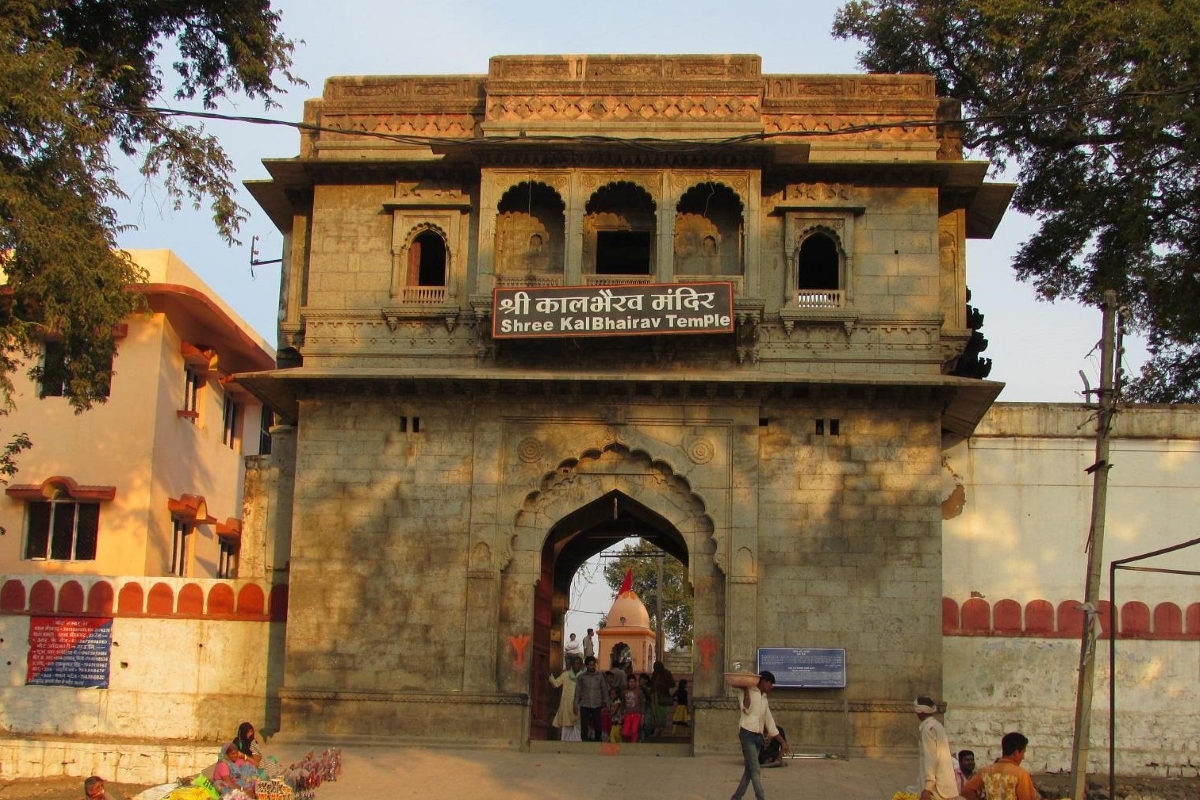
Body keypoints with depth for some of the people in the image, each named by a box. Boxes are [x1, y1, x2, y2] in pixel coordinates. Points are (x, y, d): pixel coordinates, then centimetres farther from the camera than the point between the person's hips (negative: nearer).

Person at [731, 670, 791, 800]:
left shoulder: (764, 699, 21)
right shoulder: (749, 692, 0)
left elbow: (770, 722, 23)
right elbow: (746, 709, -17)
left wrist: (783, 742, 21)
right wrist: (746, 690, -17)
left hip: (758, 736, 8)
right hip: (747, 733, -8)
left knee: (750, 770, 8)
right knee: (755, 769, -12)